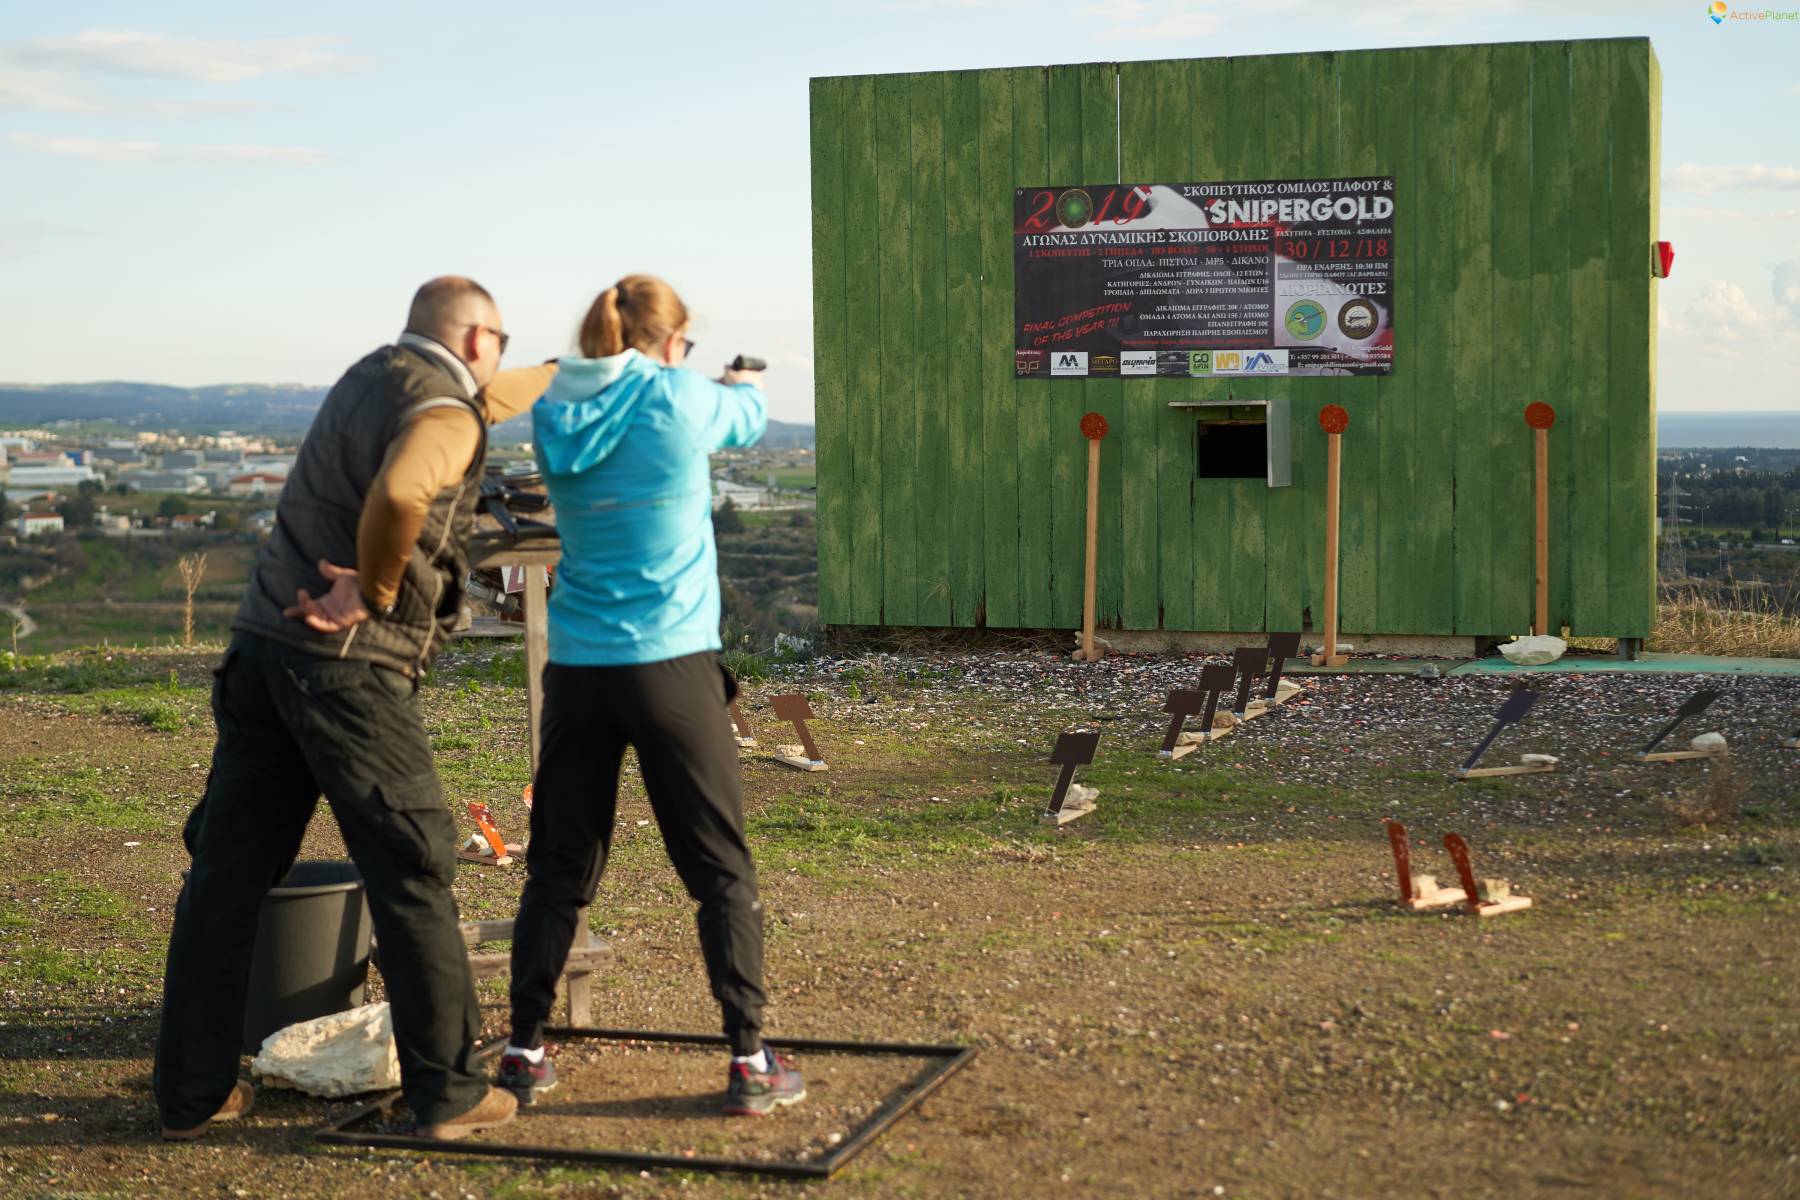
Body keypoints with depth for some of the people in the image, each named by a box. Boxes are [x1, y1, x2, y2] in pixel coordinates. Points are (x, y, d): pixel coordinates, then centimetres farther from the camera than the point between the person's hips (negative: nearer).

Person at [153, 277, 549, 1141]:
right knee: (411, 870, 0)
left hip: (262, 647, 9)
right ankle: (447, 1090, 5)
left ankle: (192, 1091, 16)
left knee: (228, 872, 10)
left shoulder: (375, 375, 18)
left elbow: (490, 397, 37)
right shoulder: (444, 416, -9)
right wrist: (376, 592, -16)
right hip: (347, 662, -8)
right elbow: (399, 492, -32)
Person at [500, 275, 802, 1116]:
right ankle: (748, 1061, 5)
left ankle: (524, 1052, 17)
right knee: (721, 869, 4)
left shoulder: (554, 414, 3)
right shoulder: (679, 401, -7)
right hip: (670, 666, -4)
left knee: (559, 866, 14)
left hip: (576, 668, 4)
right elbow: (748, 417, 14)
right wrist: (744, 383, 38)